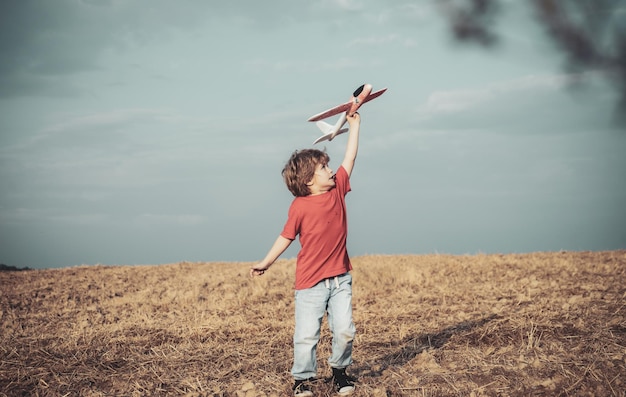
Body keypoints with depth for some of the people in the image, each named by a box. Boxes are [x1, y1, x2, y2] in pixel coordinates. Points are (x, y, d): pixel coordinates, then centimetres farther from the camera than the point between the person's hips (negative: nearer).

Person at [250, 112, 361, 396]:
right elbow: (286, 237, 0)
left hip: (340, 278, 4)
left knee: (344, 330, 0)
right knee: (306, 334, -1)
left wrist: (354, 125, 7)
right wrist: (266, 263, 2)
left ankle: (340, 370, 22)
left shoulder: (338, 190, 2)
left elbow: (350, 157, 6)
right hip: (310, 281, -4)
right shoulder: (300, 207, -10)